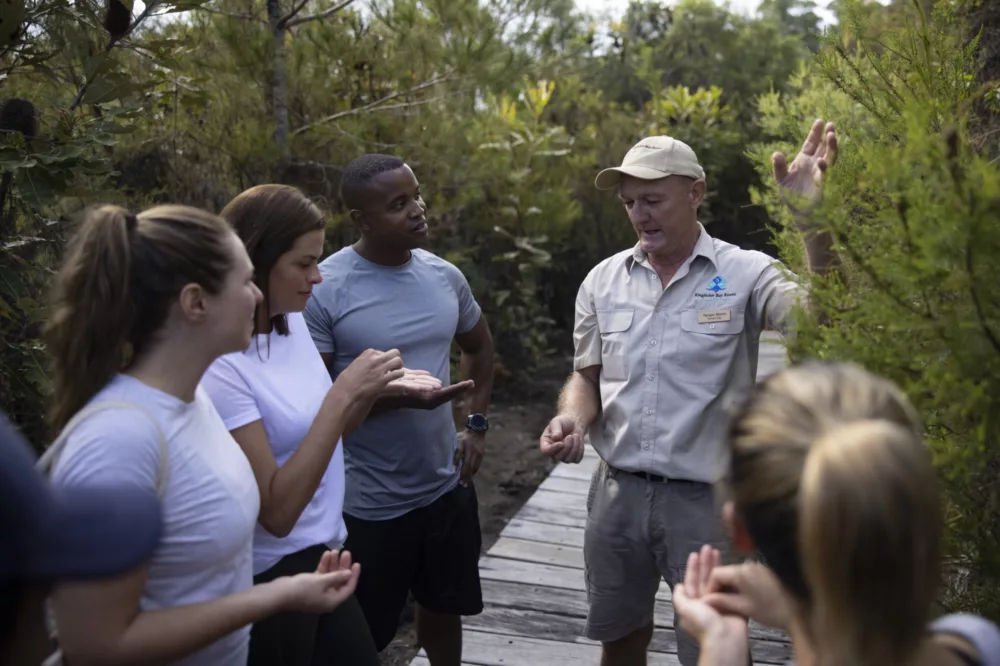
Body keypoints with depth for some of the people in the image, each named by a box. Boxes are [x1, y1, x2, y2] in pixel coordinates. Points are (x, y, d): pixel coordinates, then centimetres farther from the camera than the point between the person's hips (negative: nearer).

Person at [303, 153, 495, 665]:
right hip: (368, 504, -5)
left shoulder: (444, 276, 0)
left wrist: (477, 424, 8)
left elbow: (479, 346, 18)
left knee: (444, 606, 23)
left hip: (447, 487, 5)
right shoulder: (323, 289, -17)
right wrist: (399, 396, -28)